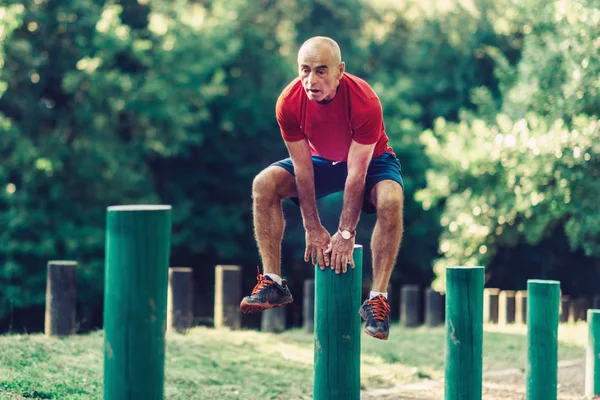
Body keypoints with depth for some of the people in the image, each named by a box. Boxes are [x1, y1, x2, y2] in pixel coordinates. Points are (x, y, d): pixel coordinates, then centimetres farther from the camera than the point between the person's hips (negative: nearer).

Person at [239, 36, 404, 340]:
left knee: (390, 200, -36)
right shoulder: (289, 103, -24)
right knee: (264, 184, -19)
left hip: (371, 161, -3)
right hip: (322, 161, 4)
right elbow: (302, 167, -19)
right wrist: (313, 230, -20)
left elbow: (356, 173, -31)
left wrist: (345, 234, -32)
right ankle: (273, 283, -17)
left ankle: (378, 299, -30)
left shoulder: (364, 102, -33)